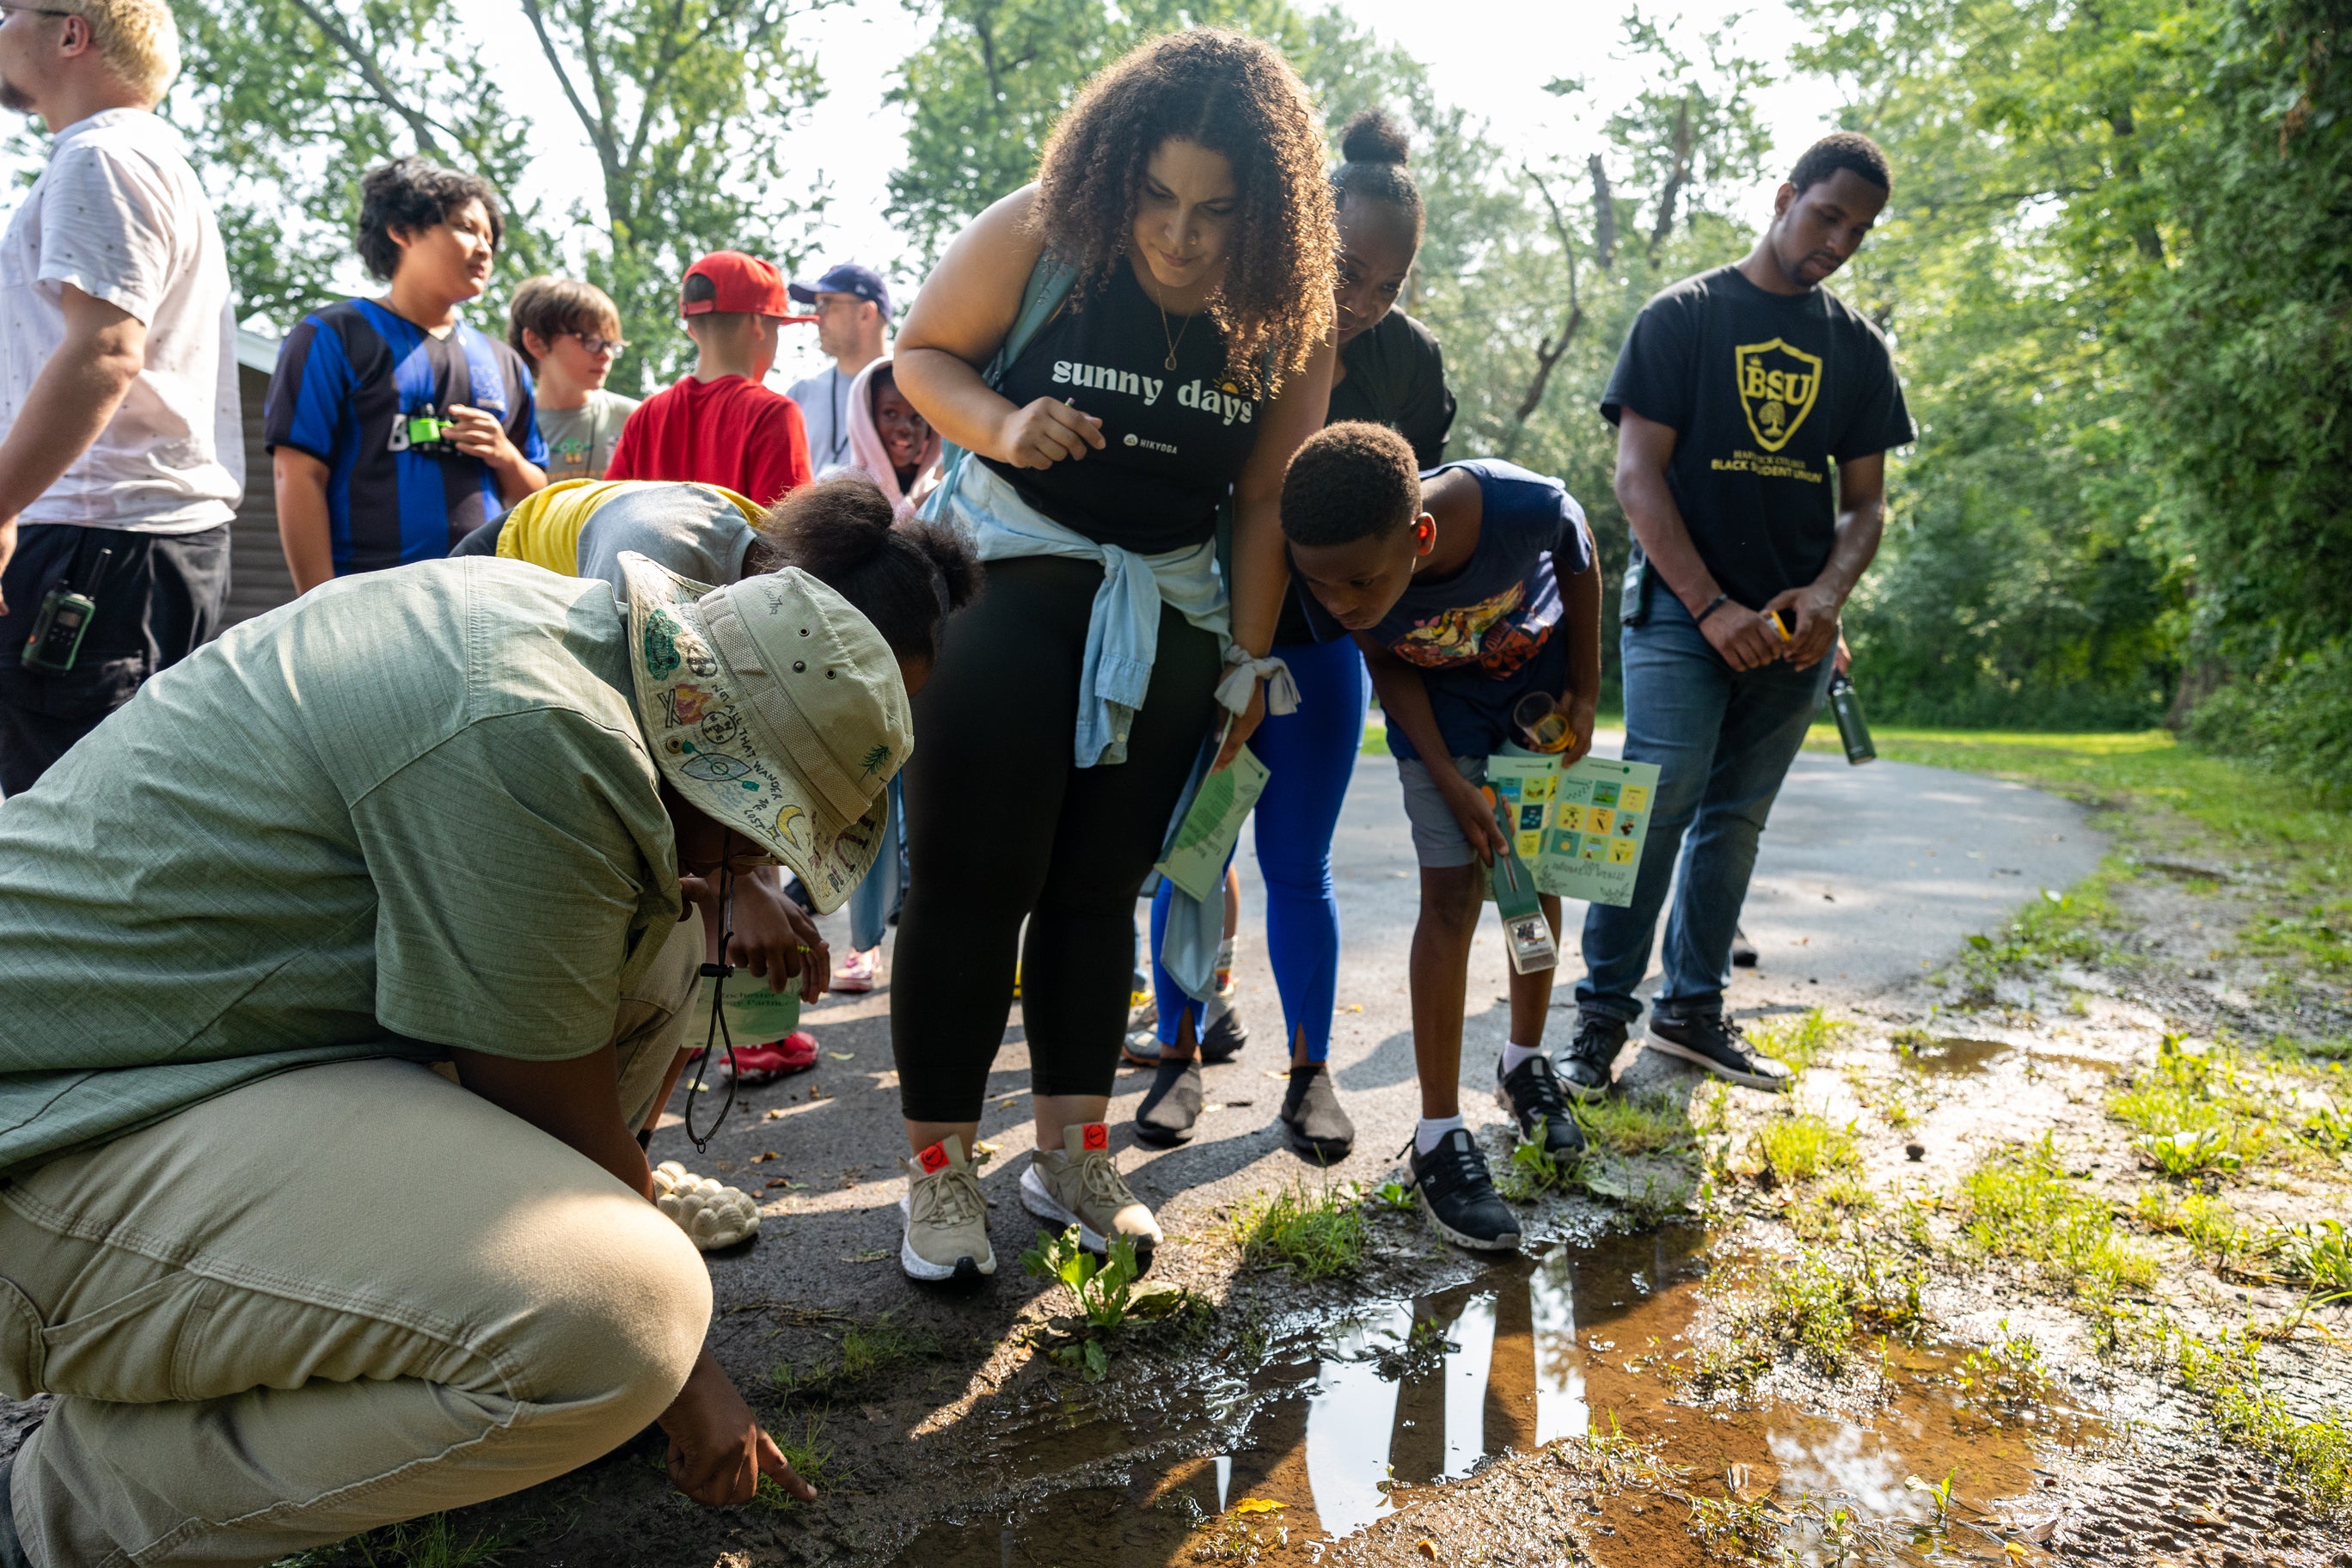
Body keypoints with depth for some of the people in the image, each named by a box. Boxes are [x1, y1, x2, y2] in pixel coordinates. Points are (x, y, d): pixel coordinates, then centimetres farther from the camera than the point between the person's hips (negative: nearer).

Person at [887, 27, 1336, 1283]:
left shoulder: (1286, 313, -2)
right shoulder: (1037, 235, -9)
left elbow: (1263, 498, 3)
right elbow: (921, 352, 1)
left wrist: (1245, 662, 3)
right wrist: (1002, 426, -19)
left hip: (1168, 611, 3)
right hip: (1007, 577, -3)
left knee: (1100, 886, 8)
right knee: (972, 878, -5)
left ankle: (1071, 1152, 20)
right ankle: (937, 1167, 7)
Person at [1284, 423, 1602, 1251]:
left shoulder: (1528, 505, -38)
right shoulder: (1332, 580, -35)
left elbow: (1580, 567, -13)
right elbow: (1385, 665, -15)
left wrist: (1585, 690, -6)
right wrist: (1450, 781, -21)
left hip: (1541, 674, 2)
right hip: (1438, 701, -1)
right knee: (1454, 892, -10)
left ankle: (1525, 1060, 32)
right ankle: (1439, 1137, -3)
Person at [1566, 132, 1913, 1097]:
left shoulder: (1857, 347, 14)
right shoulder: (1683, 316, 1)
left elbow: (1866, 501, 13)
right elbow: (1638, 475, -7)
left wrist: (1826, 595, -9)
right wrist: (1712, 607, -16)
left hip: (1794, 625, 4)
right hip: (1680, 604, -4)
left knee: (1736, 817, 7)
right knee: (1661, 798, -15)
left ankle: (1692, 1008, 18)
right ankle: (1602, 1014, -5)